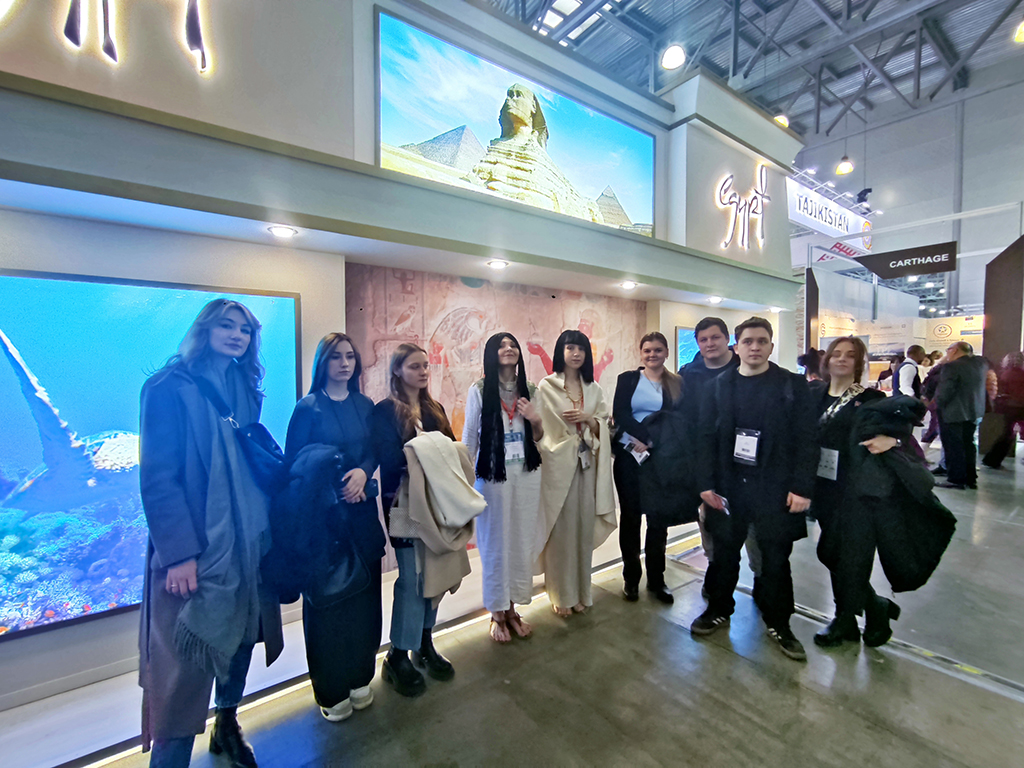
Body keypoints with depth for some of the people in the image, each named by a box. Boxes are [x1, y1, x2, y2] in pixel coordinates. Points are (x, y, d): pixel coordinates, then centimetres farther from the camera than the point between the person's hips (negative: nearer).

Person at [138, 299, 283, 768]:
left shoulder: (244, 388, 9)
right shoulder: (170, 387, -9)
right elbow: (157, 478, -14)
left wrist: (267, 527, 5)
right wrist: (178, 554, -18)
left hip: (247, 543, 6)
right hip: (196, 550, -6)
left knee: (241, 637, 19)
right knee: (188, 662, 1)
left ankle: (227, 726, 42)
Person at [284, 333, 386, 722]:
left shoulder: (365, 405, 7)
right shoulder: (308, 407, -4)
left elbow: (376, 453, 6)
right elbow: (294, 462, -4)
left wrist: (362, 473, -14)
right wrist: (334, 488, -11)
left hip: (361, 512, 4)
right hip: (322, 514, -4)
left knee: (364, 595, 10)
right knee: (326, 599, 5)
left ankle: (359, 679, 30)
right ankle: (331, 691, 23)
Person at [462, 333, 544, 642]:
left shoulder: (530, 390, 5)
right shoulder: (479, 391, -6)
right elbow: (469, 437, -2)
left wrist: (535, 419, -7)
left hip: (527, 473, 4)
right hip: (492, 474, -3)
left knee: (522, 541, 11)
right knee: (495, 542, 7)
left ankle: (512, 608, 31)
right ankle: (497, 614, 27)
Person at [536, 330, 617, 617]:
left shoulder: (593, 388, 11)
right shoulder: (547, 386, -2)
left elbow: (604, 425, 10)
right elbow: (540, 425, -2)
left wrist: (588, 419, -9)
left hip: (586, 463, 4)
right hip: (558, 463, -4)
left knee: (584, 526, 9)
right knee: (560, 528, 2)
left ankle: (581, 591, 25)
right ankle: (561, 595, 19)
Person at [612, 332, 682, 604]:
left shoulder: (678, 383, 7)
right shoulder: (627, 379, 5)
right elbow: (620, 414, -8)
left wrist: (647, 442, -14)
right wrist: (648, 436, -18)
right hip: (628, 456, -1)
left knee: (658, 517, 7)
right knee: (630, 515, 7)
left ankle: (656, 579, 24)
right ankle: (631, 578, 23)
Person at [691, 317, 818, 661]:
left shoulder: (792, 385, 0)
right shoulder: (720, 385, 4)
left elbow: (806, 439, -4)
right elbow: (707, 436, 2)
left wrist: (802, 487, -11)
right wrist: (707, 484, -5)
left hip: (775, 488, -1)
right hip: (728, 487, 2)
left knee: (776, 557, 10)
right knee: (724, 551, 13)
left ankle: (778, 623, 31)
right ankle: (719, 609, 33)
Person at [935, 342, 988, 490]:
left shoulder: (951, 366, -19)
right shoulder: (980, 363, 5)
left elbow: (945, 391, -22)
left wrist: (937, 404, -6)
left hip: (952, 413, -8)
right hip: (974, 412, 8)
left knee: (953, 447, 0)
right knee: (968, 445, 16)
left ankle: (956, 480, 6)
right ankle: (971, 479, 24)